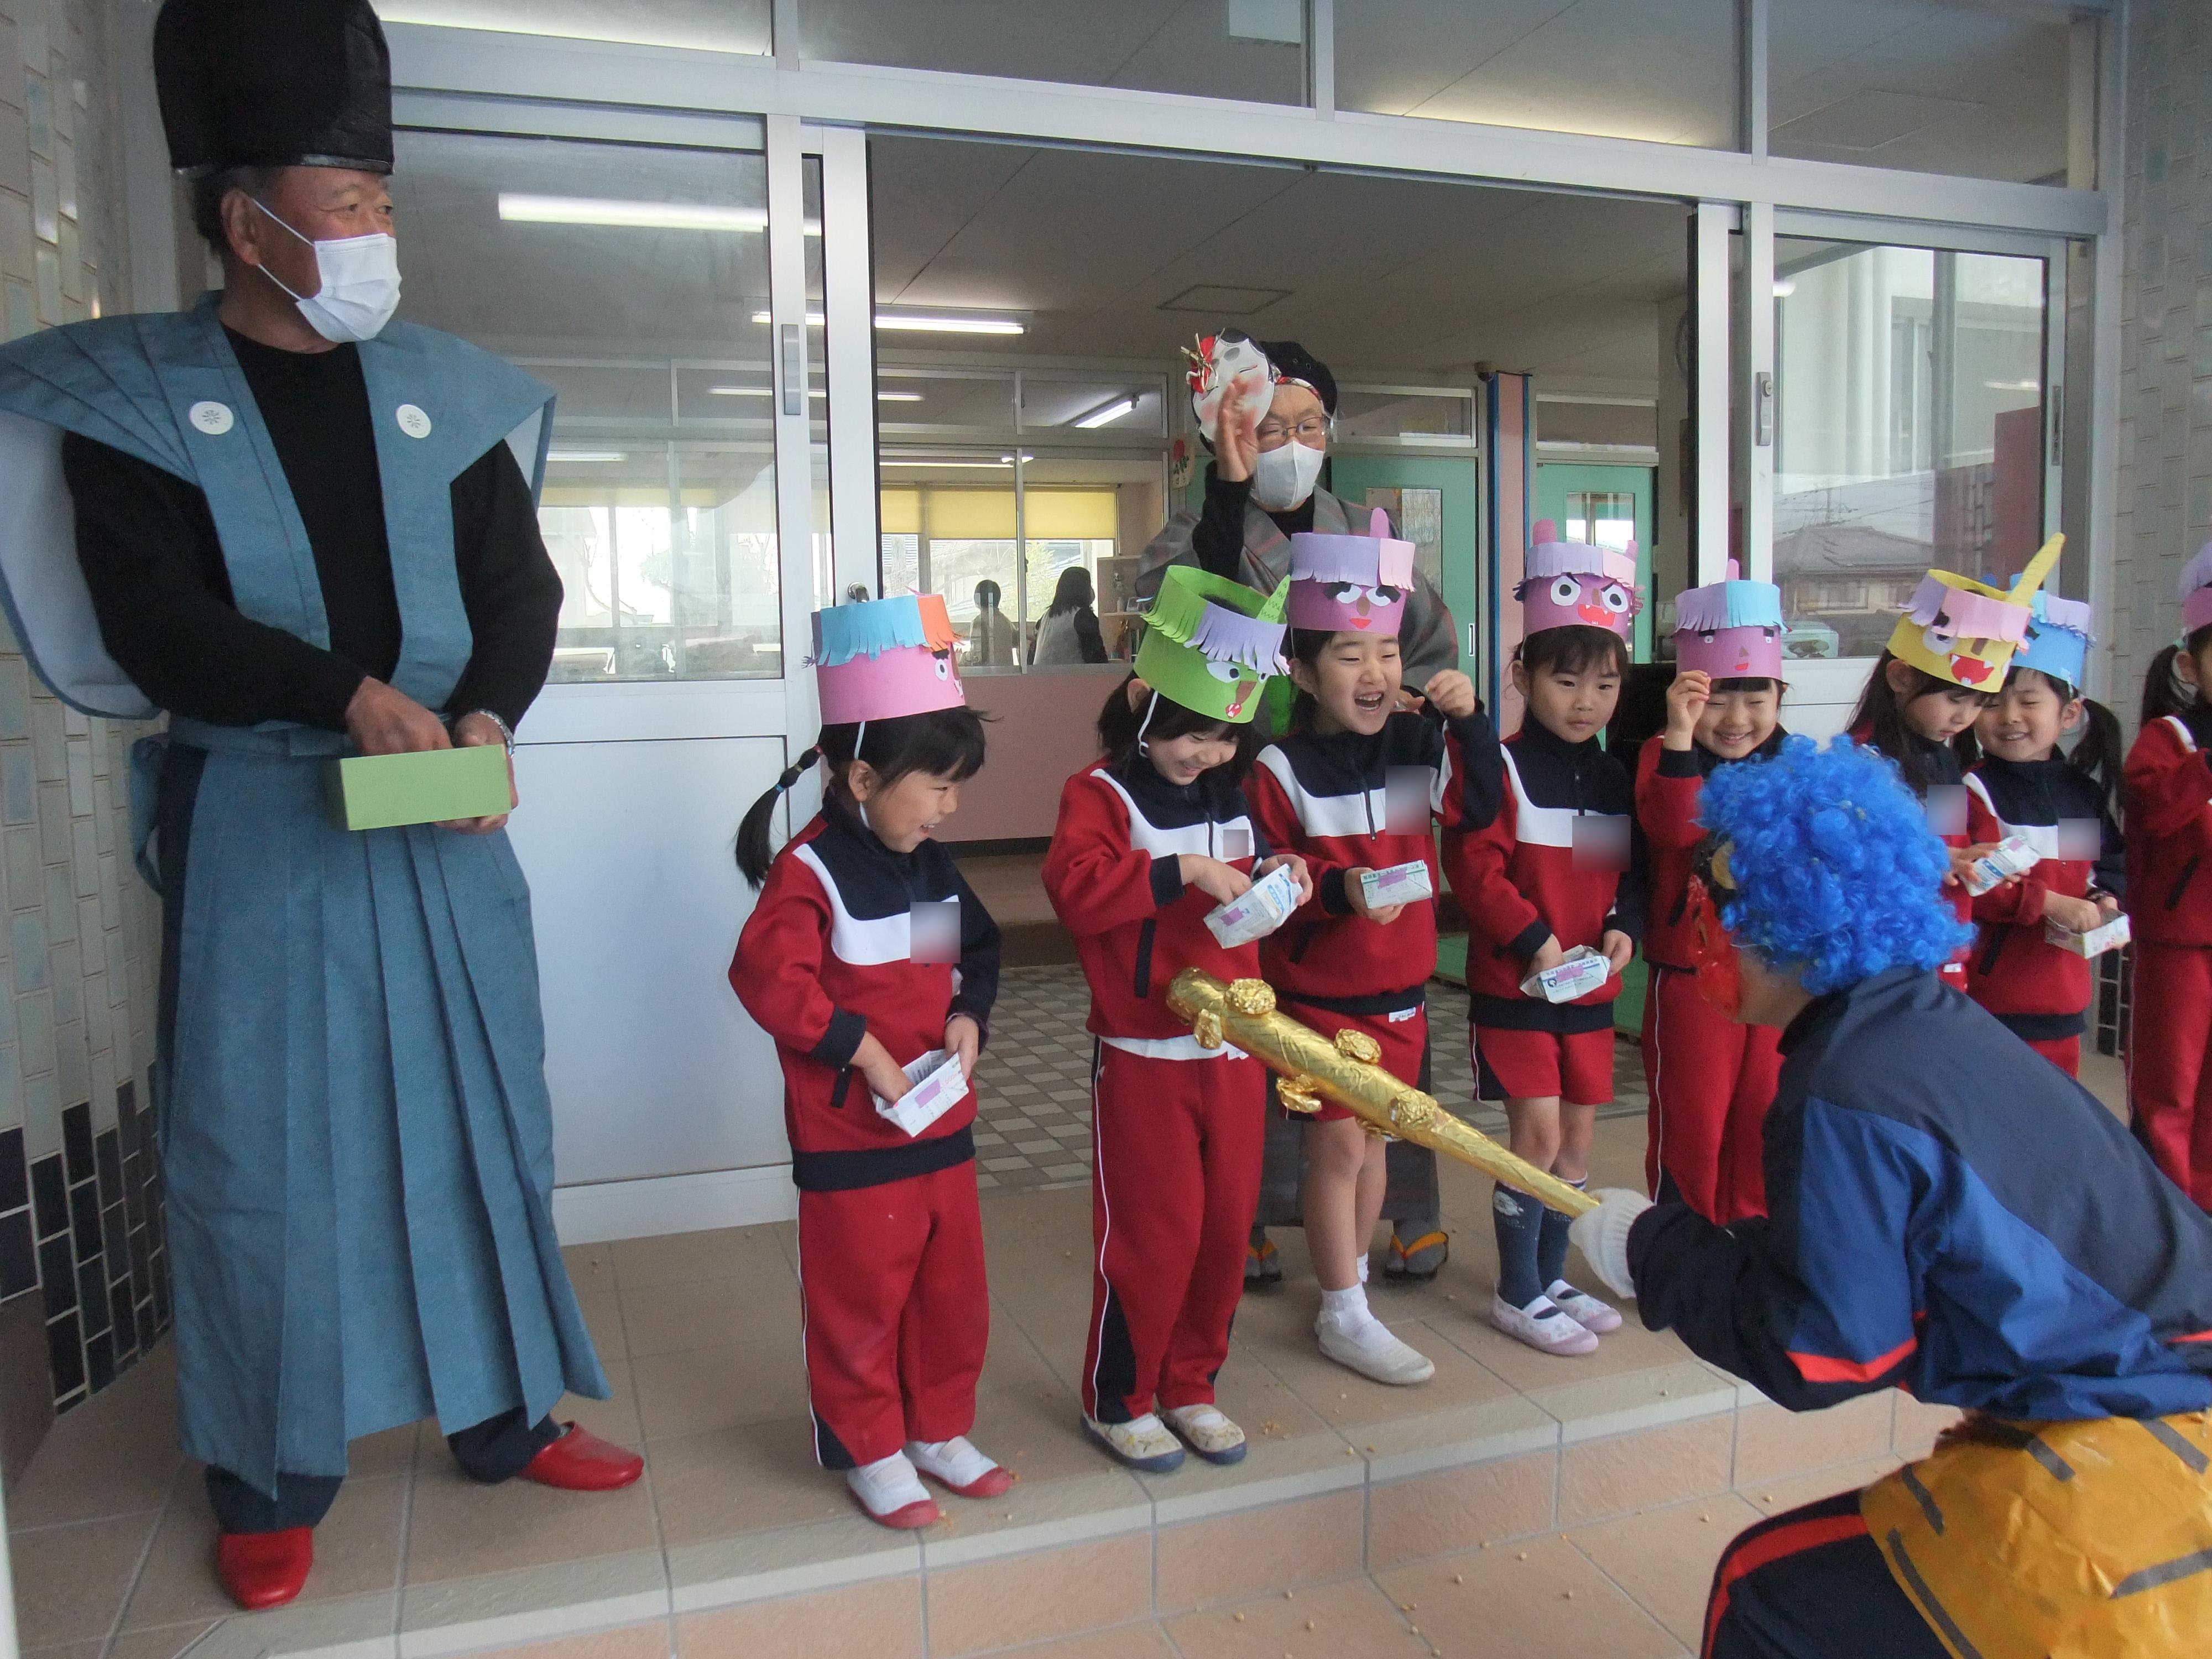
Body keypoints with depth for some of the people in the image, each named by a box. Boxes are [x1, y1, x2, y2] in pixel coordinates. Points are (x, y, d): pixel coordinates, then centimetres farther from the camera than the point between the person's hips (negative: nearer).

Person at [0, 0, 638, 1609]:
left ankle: (506, 1414, 27)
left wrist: (487, 715, -17)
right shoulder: (131, 397, 0)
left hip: (440, 814, 3)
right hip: (256, 825, -3)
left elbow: (522, 588, 2)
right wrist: (351, 694, -23)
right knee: (262, 1138, 4)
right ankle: (273, 1481, 22)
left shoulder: (442, 392, 8)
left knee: (481, 1108, 9)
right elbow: (157, 623, -10)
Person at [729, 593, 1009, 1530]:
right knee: (860, 1298, 7)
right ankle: (870, 1453, 26)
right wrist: (859, 1048, -23)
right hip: (849, 1135, -7)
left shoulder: (934, 866, 6)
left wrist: (969, 1014, -5)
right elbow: (767, 976, -25)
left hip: (943, 1121, 7)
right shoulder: (809, 871, -17)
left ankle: (940, 1429, 35)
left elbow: (976, 950, 15)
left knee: (953, 1287, 16)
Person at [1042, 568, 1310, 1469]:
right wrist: (1184, 871, -30)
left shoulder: (1232, 796, 12)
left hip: (1233, 1050, 7)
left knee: (1225, 1227, 13)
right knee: (1151, 1234, 2)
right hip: (1144, 1056, -6)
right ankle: (1117, 1400, 22)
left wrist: (1277, 873, 4)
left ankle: (1190, 1384, 31)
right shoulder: (1100, 794, -9)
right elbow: (1075, 887, -27)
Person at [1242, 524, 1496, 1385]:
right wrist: (1338, 890, -28)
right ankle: (1344, 1316, 15)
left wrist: (1468, 717, -15)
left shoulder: (1416, 743, 0)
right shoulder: (1279, 769, -15)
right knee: (1338, 1146, 0)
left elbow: (1483, 799, -1)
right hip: (1317, 992, -5)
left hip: (1401, 988, 5)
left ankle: (1350, 1275, 36)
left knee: (1373, 1138, 17)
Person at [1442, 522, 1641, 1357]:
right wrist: (1531, 939, -22)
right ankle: (1517, 1295, 12)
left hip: (1591, 987, 6)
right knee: (1538, 1133, -5)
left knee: (1578, 1136, 13)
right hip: (1513, 985, -6)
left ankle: (1551, 1278, 30)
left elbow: (1634, 870, 11)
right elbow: (1473, 865, -17)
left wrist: (1624, 927, -8)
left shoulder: (1616, 778, 8)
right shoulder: (1502, 768, -11)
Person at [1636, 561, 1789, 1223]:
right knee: (1689, 1119, 5)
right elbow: (1672, 825, -29)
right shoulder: (1666, 757, -8)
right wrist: (1679, 734, -37)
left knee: (1765, 1117, 14)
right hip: (1690, 974, -4)